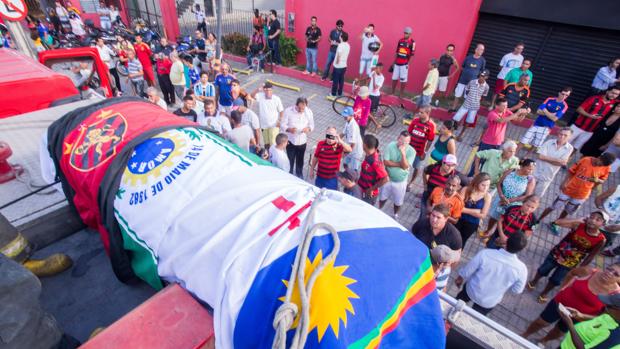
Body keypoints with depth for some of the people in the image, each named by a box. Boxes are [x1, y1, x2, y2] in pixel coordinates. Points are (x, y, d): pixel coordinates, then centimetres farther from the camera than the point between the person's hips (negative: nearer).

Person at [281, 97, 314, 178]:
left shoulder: (308, 112, -7)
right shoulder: (288, 111, -15)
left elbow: (312, 124, 4)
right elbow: (283, 125, -12)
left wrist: (308, 128, -21)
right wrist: (289, 129, -34)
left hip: (302, 141, 3)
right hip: (291, 141, -2)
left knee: (300, 160, 20)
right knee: (290, 160, 5)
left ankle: (299, 174, 45)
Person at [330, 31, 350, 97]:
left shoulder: (341, 45, -18)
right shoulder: (348, 45, 6)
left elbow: (339, 54, -28)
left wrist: (337, 61, -13)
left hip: (338, 66, -7)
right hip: (344, 65, 7)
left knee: (335, 80, 4)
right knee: (341, 80, 14)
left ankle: (333, 93, 12)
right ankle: (340, 93, 22)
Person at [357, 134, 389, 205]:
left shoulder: (375, 161, -33)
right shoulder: (369, 155, -6)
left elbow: (385, 179, -32)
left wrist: (372, 189, -24)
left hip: (369, 193, -8)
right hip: (364, 190, 8)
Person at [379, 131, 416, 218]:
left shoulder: (411, 151, -19)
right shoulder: (391, 145, -18)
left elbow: (405, 166, -27)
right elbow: (385, 162, -21)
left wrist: (403, 153, -36)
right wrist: (400, 164, -25)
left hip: (400, 181, 0)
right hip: (388, 178, 0)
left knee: (398, 201, 20)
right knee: (383, 197, 23)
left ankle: (395, 214, 49)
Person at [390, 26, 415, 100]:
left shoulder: (412, 42, -8)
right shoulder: (400, 40, 8)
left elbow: (412, 54, -6)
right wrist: (394, 62, 14)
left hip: (404, 64, -5)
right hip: (397, 63, 5)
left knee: (403, 80, -1)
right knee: (394, 78, 12)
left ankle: (400, 95, 7)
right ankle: (392, 92, 26)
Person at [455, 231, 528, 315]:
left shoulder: (485, 253, -33)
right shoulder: (521, 269, -29)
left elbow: (467, 271, -17)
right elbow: (517, 290, -9)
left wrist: (459, 279, 4)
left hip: (472, 291, 0)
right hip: (490, 302, 0)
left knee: (463, 296, 35)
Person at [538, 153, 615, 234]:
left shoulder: (606, 168, -8)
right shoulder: (585, 160, -14)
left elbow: (602, 181, 5)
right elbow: (571, 172, -6)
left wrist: (597, 180, -19)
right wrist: (564, 183, -17)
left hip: (581, 195, 2)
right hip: (568, 190, -2)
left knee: (567, 211, 17)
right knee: (553, 207, 6)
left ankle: (554, 224, 36)